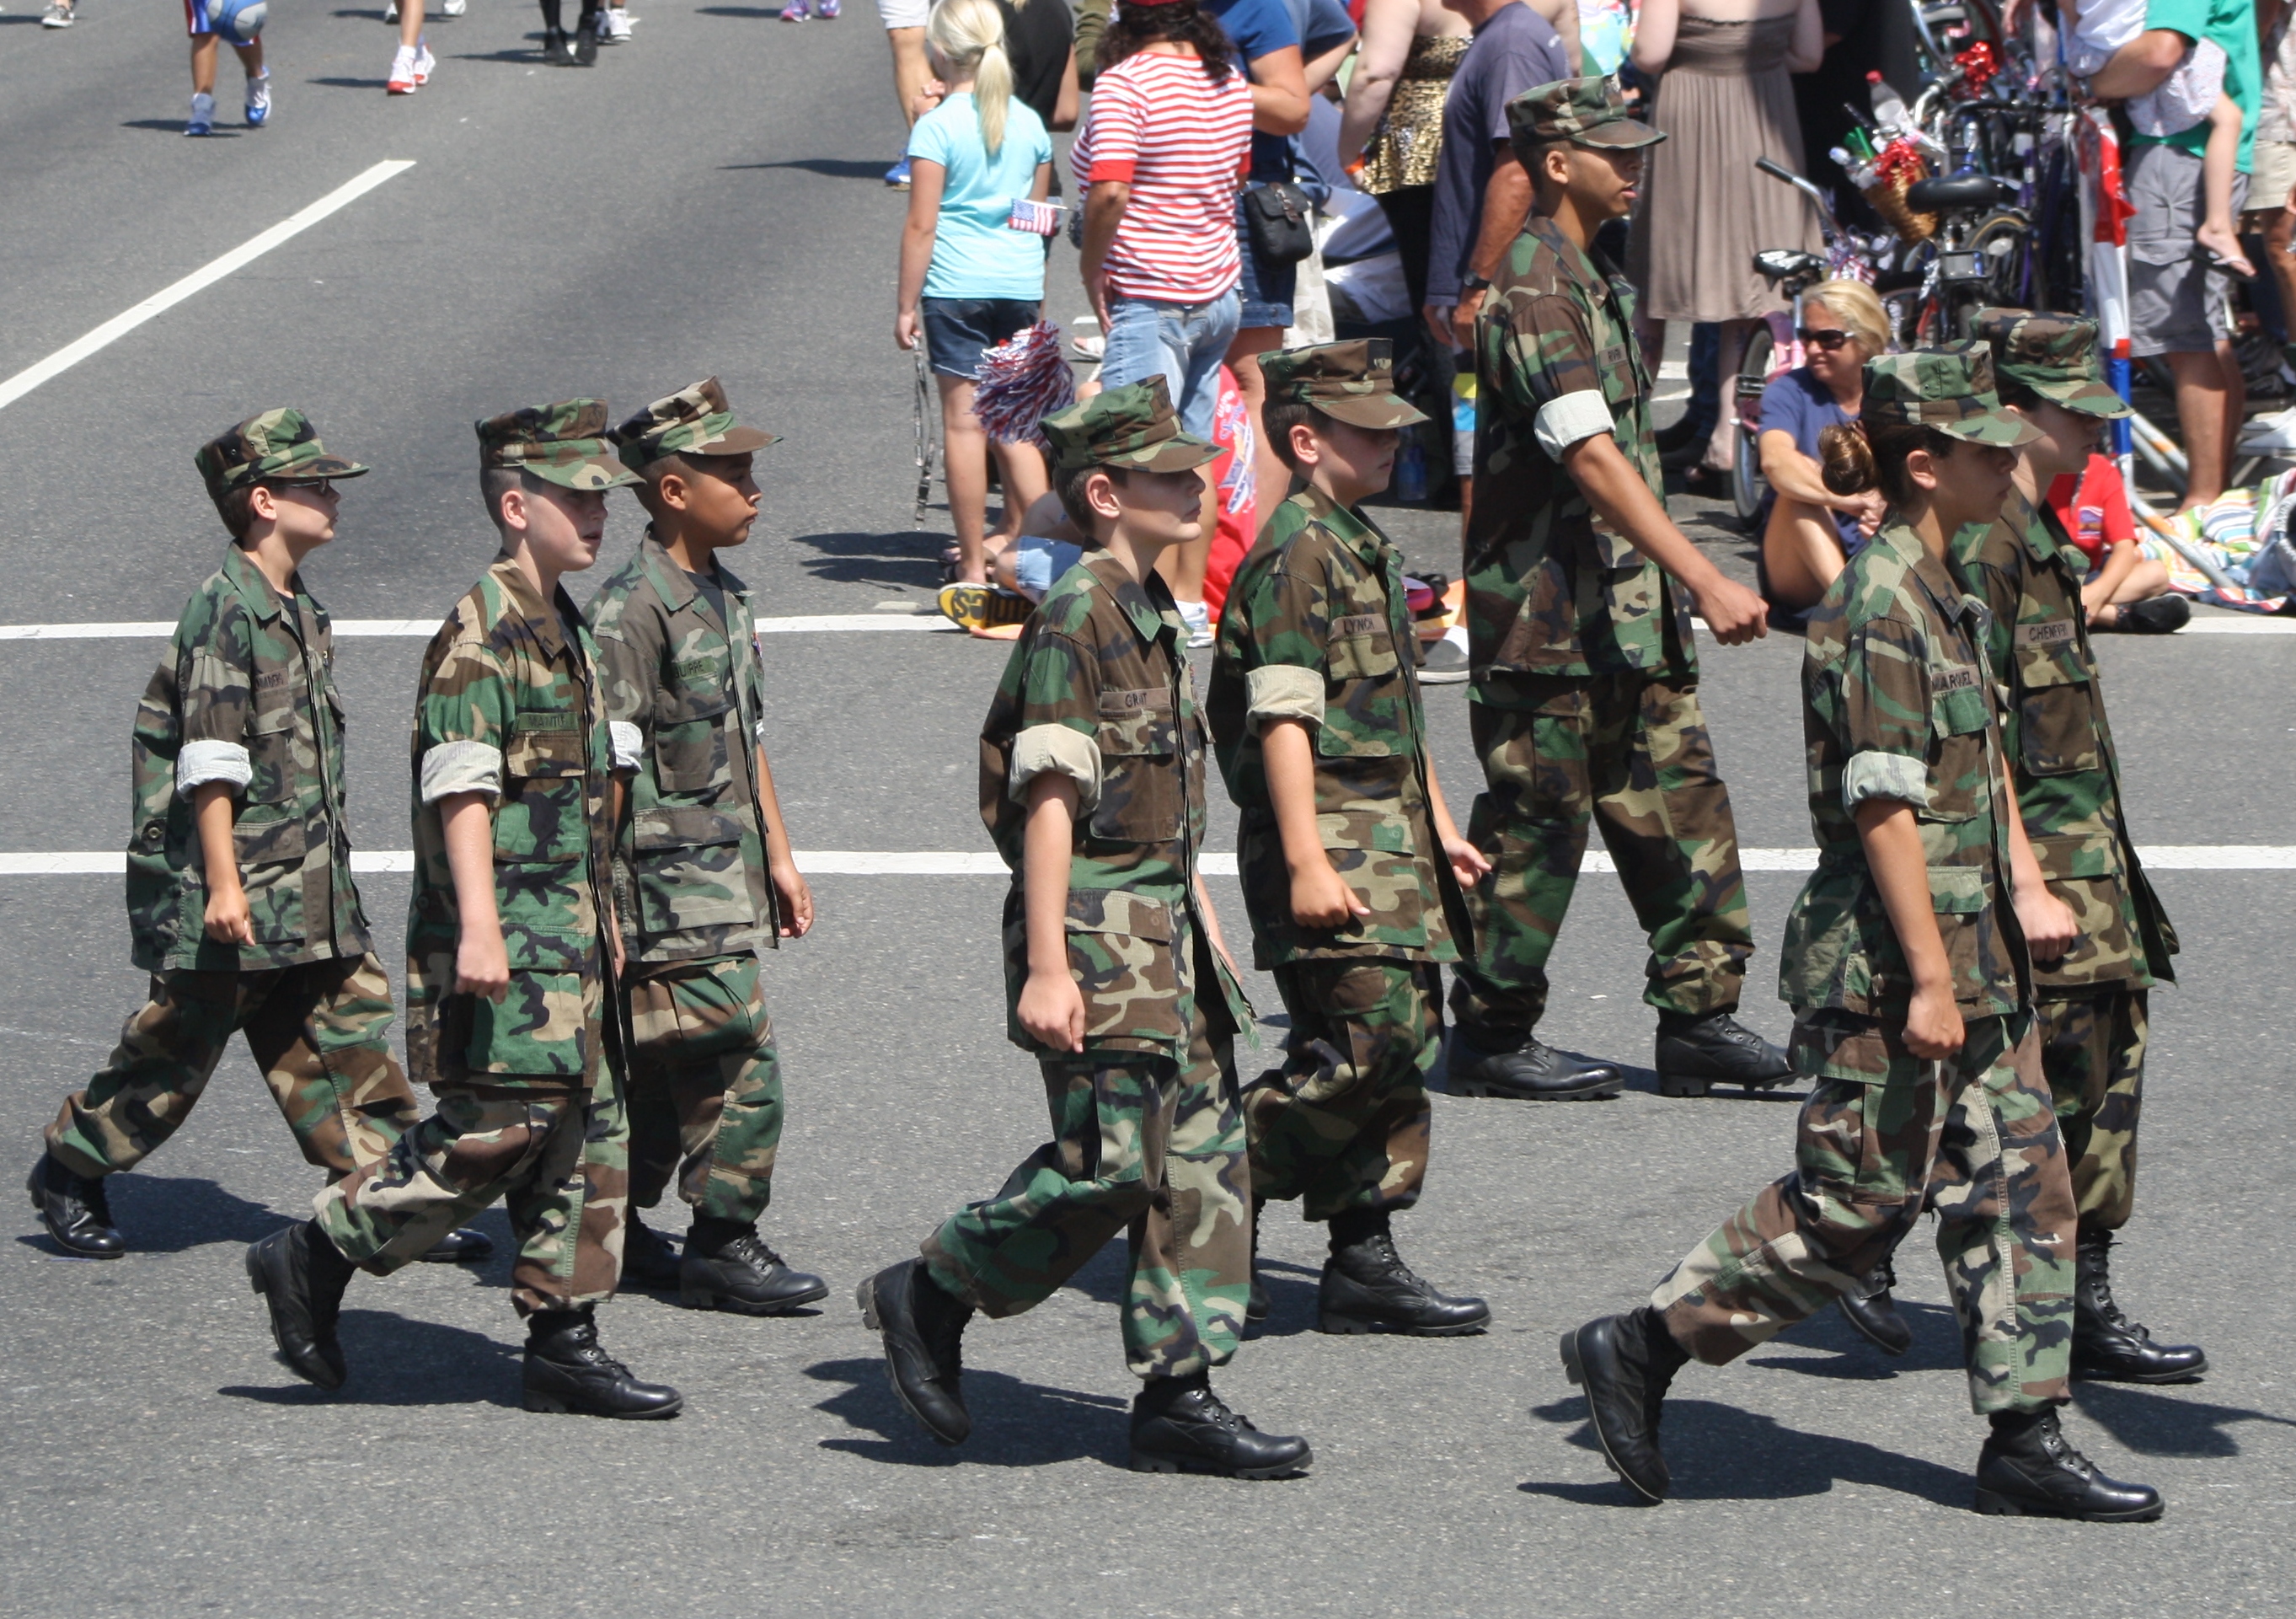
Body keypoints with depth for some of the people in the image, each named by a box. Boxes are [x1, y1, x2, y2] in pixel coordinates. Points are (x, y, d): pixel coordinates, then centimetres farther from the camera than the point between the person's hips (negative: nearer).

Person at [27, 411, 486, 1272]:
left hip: (310, 880, 8)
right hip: (236, 885, -8)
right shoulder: (225, 608, -16)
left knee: (348, 1028, 4)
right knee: (180, 1041, 2)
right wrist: (223, 882, -20)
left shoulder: (300, 610, 11)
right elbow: (211, 758, -18)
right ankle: (69, 1174, 18)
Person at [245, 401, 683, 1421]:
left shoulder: (564, 629, 16)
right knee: (498, 1127, -11)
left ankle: (563, 1342, 11)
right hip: (505, 941, -9)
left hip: (569, 934, 9)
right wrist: (477, 926, -28)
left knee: (589, 1132, 7)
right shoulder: (479, 632, -13)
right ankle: (313, 1257, 2)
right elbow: (461, 786, -20)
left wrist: (603, 918, 25)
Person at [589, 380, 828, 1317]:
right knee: (736, 1061, -9)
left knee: (660, 1068, 14)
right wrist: (605, 903, -18)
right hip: (670, 881, -9)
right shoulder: (634, 609, -15)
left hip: (727, 872, 9)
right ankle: (723, 1246, -2)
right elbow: (609, 763, -17)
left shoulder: (724, 599, 13)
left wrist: (779, 858, 22)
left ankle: (615, 1226, 23)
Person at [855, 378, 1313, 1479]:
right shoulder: (1075, 617, -14)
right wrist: (1048, 968, -21)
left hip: (1163, 927, 9)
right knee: (1110, 1161, -10)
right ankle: (930, 1295, 8)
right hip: (1094, 930, -9)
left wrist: (1201, 923, 24)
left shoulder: (1153, 614, 14)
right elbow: (1050, 799, -17)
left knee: (1204, 1151, 5)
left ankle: (1178, 1397, 8)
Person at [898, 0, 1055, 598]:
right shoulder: (1028, 122, 7)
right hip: (1022, 282, 5)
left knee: (963, 422, 1)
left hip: (958, 285, -5)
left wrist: (907, 304, -4)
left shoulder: (936, 128, -9)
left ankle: (975, 565, 4)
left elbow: (921, 225, -10)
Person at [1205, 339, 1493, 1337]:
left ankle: (1365, 1265, 10)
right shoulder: (1297, 553, -12)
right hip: (1331, 836, -10)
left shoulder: (1366, 548, 18)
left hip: (1390, 837, 10)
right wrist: (1306, 861, -23)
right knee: (1370, 1039, -16)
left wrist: (1438, 827, 24)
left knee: (1407, 1044, 7)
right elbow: (1284, 718, -18)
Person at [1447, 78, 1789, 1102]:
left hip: (1625, 611, 9)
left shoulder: (1596, 282, 14)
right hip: (1546, 611, -9)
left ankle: (1698, 1016, 10)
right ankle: (1490, 1038, 9)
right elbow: (1592, 459, -26)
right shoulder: (1534, 293, -17)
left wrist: (1678, 585, 24)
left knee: (1680, 805, 7)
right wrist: (1706, 580, -30)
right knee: (1535, 826, -1)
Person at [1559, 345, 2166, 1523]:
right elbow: (1884, 806, -21)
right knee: (1857, 1195, -4)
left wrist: (2025, 890, 14)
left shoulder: (1943, 595, 13)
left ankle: (2024, 1442, 11)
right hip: (1885, 960, -10)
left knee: (2019, 1182, 7)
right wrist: (1927, 979, -21)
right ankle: (1638, 1351, 7)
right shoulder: (1878, 608, -18)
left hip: (1969, 951, 10)